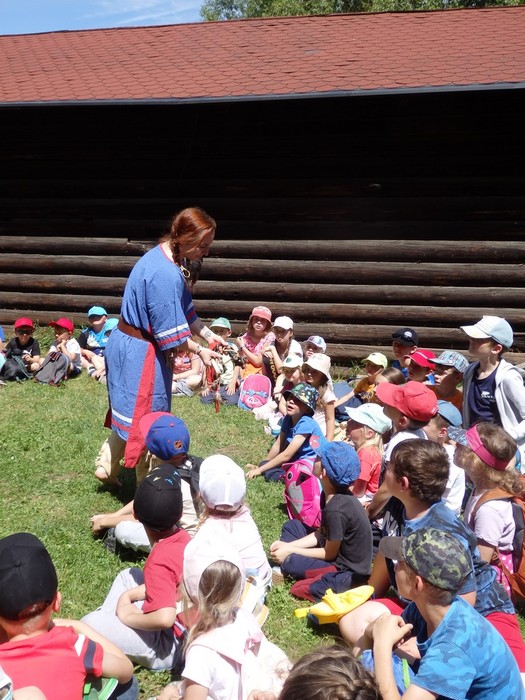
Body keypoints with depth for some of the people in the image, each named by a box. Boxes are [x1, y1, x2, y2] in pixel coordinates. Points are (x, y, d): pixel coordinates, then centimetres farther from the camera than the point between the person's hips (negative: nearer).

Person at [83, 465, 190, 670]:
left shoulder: (159, 562, -29)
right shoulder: (182, 537, -6)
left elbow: (165, 618, -38)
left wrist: (130, 617, -21)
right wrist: (128, 595, 0)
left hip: (168, 647, -9)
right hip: (185, 621, 9)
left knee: (93, 623, -22)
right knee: (129, 575, 19)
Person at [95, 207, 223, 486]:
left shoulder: (166, 254, 3)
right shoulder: (166, 275, -29)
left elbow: (183, 308, 12)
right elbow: (171, 333, -23)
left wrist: (208, 334, 7)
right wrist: (199, 350, -10)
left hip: (128, 345, 10)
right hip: (140, 353, -10)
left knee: (130, 412, 23)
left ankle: (107, 467, 37)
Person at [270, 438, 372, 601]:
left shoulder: (337, 509, -31)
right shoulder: (330, 495, -4)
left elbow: (329, 554, -19)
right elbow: (320, 534, 5)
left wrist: (290, 552, -11)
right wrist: (287, 546, -4)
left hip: (349, 571, -9)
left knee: (290, 563, -25)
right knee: (291, 526, 8)